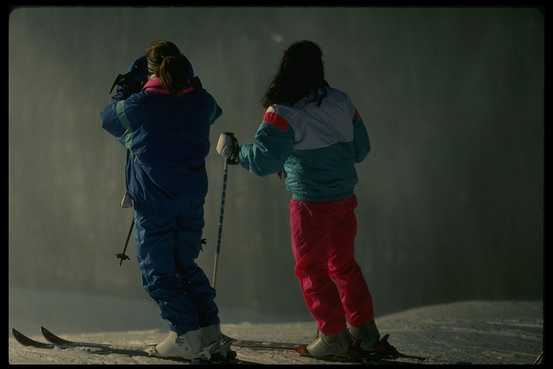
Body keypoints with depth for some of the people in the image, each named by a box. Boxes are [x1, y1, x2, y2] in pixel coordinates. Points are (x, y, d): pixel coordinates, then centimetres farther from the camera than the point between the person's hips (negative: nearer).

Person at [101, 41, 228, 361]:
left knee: (158, 270, 3)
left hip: (153, 202, -4)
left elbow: (109, 117, 12)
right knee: (186, 264, 17)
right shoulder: (200, 102, 0)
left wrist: (129, 82, 19)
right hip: (192, 200, 5)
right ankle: (211, 332, 10)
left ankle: (188, 336, -6)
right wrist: (190, 79, 22)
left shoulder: (136, 105, -10)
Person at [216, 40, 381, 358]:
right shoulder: (341, 102, 2)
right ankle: (365, 330, 23)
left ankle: (333, 335, 9)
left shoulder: (283, 114, -17)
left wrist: (234, 150, -6)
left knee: (311, 268, 9)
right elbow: (360, 150, 11)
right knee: (343, 263, 20)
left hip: (311, 201, -6)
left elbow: (263, 161, -22)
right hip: (345, 197, 6)